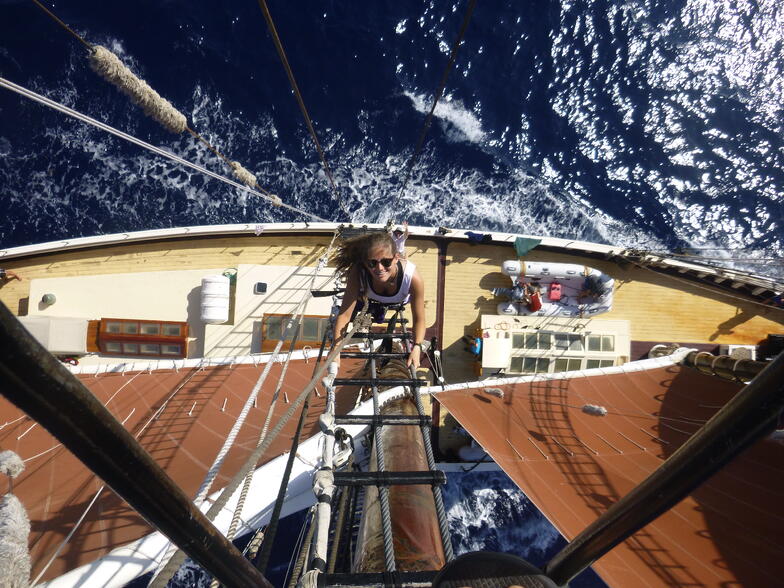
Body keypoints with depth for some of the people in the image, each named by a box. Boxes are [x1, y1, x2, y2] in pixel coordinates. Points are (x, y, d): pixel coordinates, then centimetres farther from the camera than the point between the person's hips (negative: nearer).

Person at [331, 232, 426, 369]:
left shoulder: (413, 277, -46)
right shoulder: (357, 273, -44)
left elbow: (419, 319, -35)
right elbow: (344, 315, -40)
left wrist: (417, 347, -49)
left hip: (399, 300, 0)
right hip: (370, 298, 1)